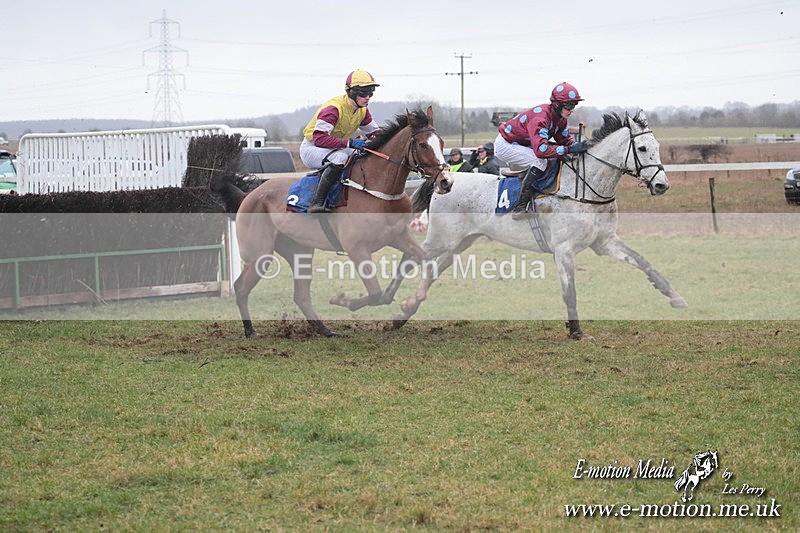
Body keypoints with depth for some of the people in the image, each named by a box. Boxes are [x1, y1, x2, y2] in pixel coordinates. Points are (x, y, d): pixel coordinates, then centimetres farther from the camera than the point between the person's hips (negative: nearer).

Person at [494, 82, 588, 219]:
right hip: (505, 145, -10)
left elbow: (564, 138, 4)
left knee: (557, 158, 9)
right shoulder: (541, 118, -35)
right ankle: (520, 207, -24)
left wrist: (577, 145, -17)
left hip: (522, 144, 10)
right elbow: (541, 150, -45)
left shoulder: (560, 118, -5)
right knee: (540, 161, -28)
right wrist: (569, 149, -45)